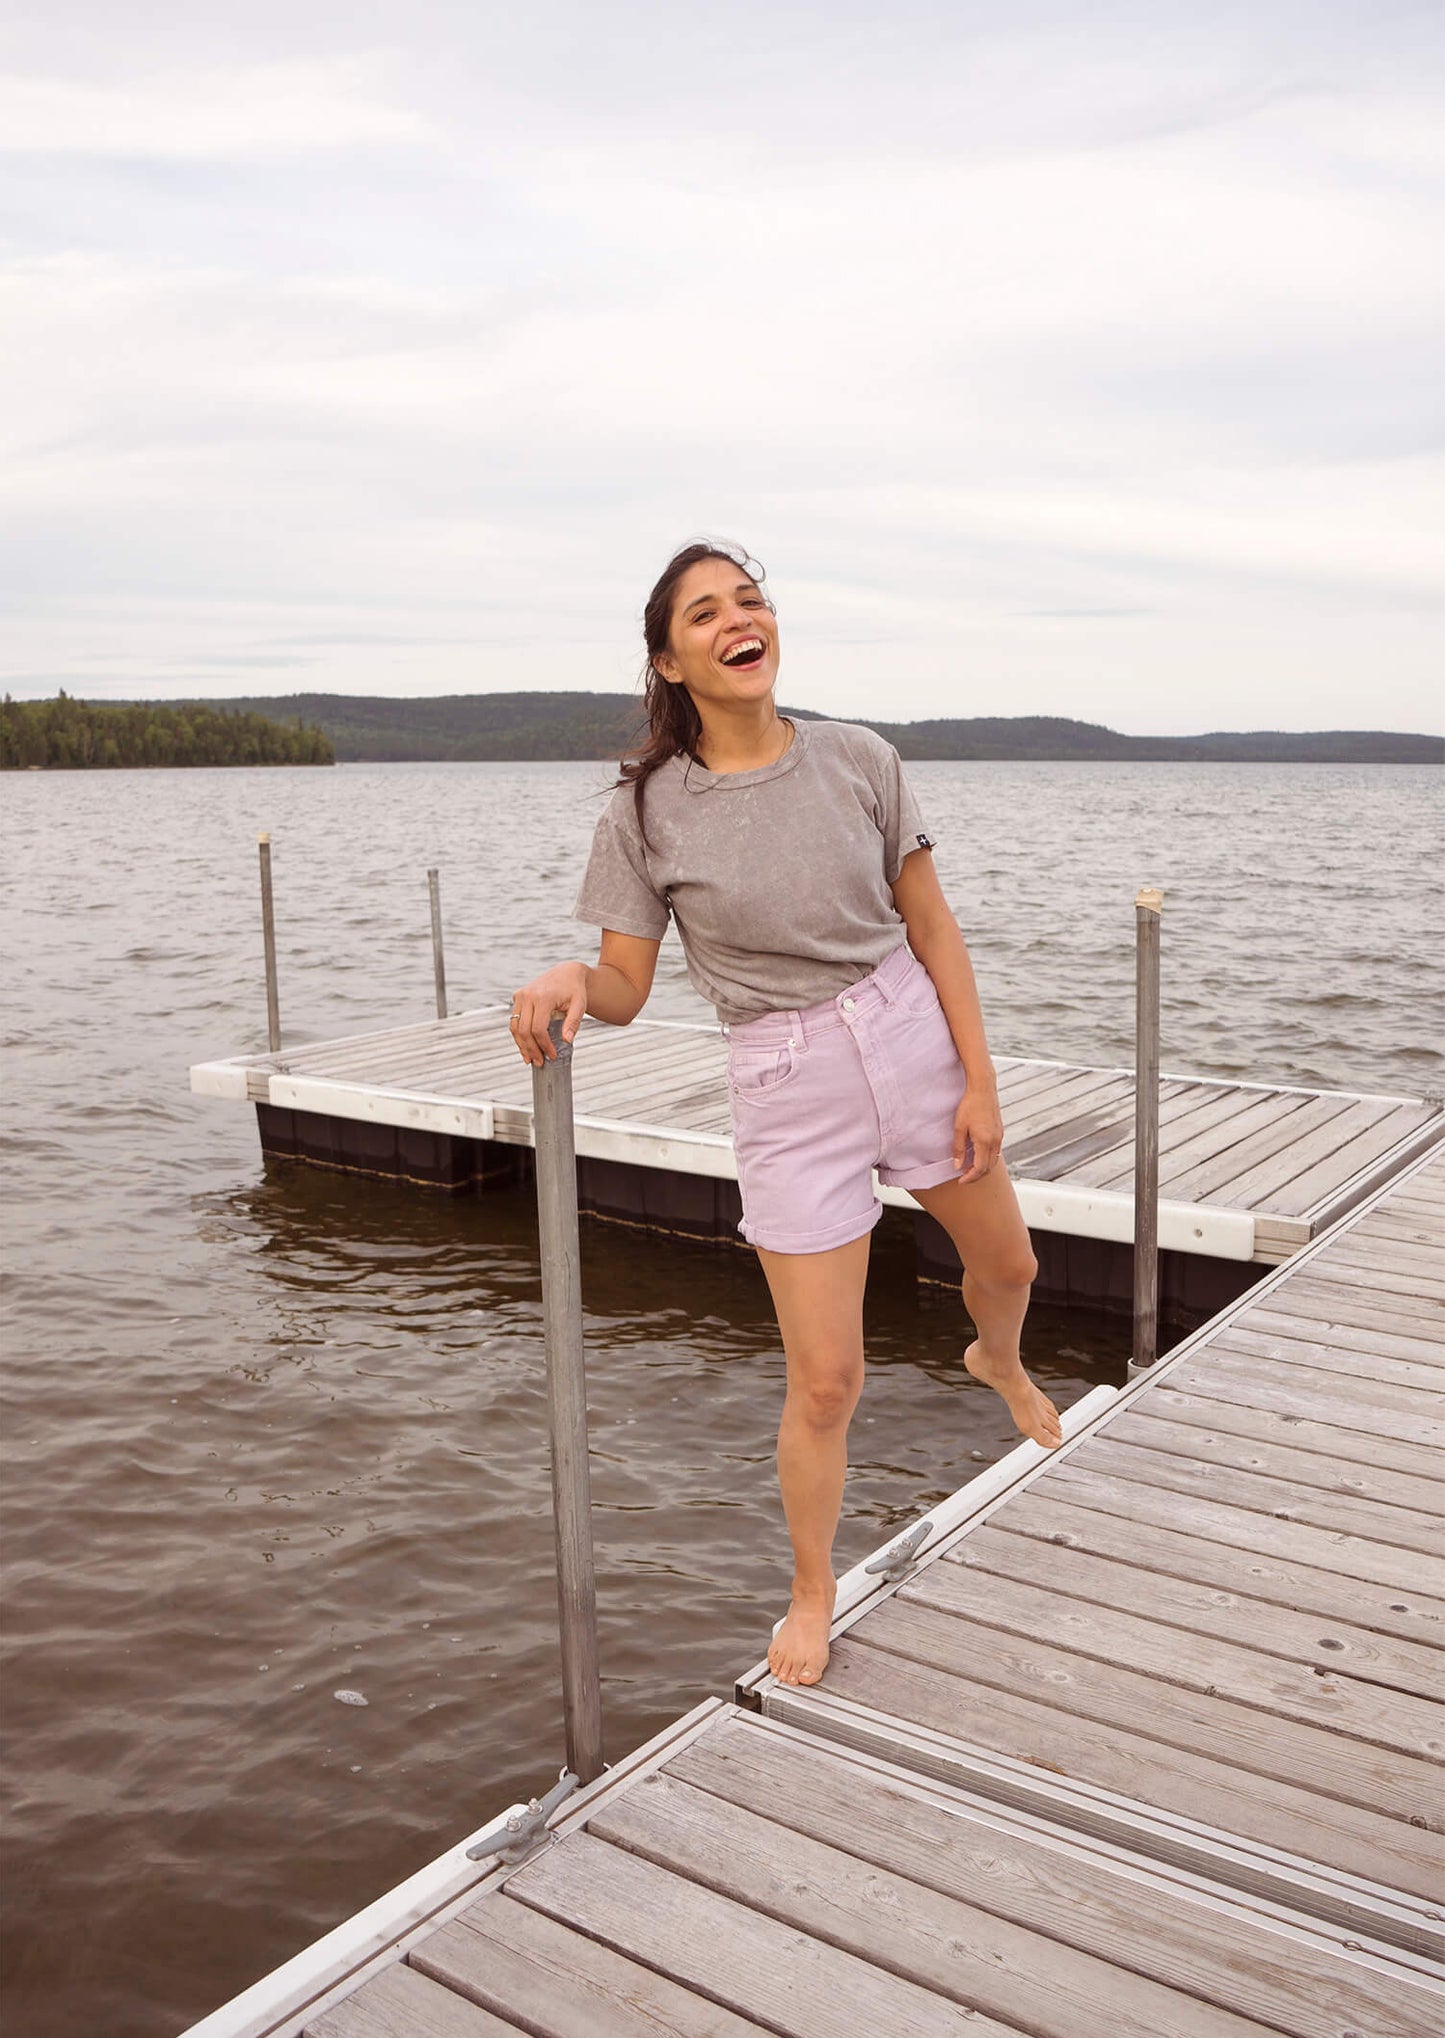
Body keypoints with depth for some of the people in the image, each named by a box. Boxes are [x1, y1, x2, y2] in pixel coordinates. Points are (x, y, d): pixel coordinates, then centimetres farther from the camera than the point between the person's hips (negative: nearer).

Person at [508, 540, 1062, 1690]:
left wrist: (979, 1080, -2)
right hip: (789, 1089, -3)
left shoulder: (858, 762, -6)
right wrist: (567, 982, -29)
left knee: (1009, 1265, 25)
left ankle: (998, 1363, 64)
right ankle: (813, 1593, 28)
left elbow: (932, 928, 0)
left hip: (916, 1037, 3)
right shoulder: (648, 811, -9)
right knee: (825, 1380, 0)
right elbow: (626, 988, -6)